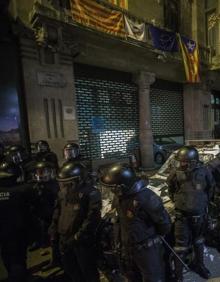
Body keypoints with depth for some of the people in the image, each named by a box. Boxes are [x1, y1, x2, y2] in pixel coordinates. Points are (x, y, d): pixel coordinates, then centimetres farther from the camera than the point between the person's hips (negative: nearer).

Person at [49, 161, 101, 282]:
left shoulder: (91, 194, -21)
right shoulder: (63, 193, 1)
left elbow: (92, 219, -23)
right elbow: (57, 212, 14)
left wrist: (77, 237, -21)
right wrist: (54, 229, 9)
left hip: (83, 241, -7)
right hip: (65, 239, 7)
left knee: (88, 271, 12)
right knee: (69, 268, 27)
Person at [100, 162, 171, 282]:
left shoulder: (146, 198, -32)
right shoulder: (120, 197, -8)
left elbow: (164, 223, -20)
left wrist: (153, 235, -2)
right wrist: (122, 243, 14)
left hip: (147, 248, -7)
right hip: (128, 247, 7)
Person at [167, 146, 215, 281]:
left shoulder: (204, 172, -18)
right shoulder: (175, 174, -20)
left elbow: (211, 188, 3)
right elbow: (171, 190, 1)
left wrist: (204, 203, 9)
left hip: (199, 214, 2)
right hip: (182, 215, -2)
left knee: (199, 241, 25)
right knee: (181, 245, 5)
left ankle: (199, 264, 50)